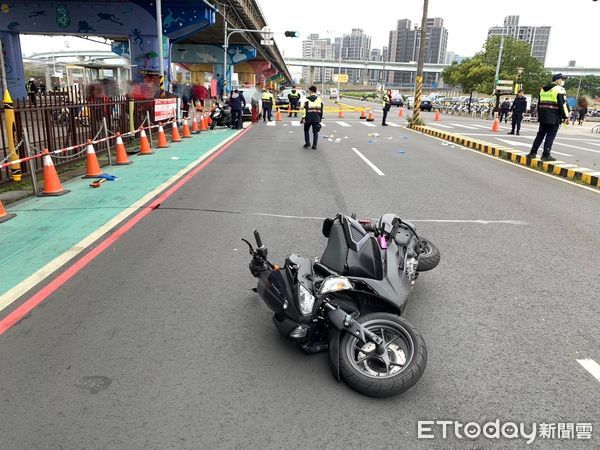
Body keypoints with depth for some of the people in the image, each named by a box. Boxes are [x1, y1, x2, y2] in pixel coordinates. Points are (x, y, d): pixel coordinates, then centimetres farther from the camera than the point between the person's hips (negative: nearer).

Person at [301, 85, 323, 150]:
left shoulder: (307, 99, -5)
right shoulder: (319, 99, 8)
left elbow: (305, 109, -11)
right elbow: (321, 109, 10)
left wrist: (303, 118, -10)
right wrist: (320, 118, 17)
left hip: (309, 117, -3)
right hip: (317, 118, 3)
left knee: (306, 130, 15)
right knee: (315, 132, 6)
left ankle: (307, 143, 10)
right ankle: (314, 145, 3)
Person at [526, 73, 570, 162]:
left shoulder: (543, 89, 16)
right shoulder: (560, 89, -7)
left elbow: (539, 103, 19)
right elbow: (562, 105, -12)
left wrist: (539, 116, 24)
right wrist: (566, 117, -8)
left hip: (543, 116, 7)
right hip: (554, 117, -7)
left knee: (540, 134, 13)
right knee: (550, 136, -3)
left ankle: (533, 153, 11)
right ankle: (546, 155, -3)